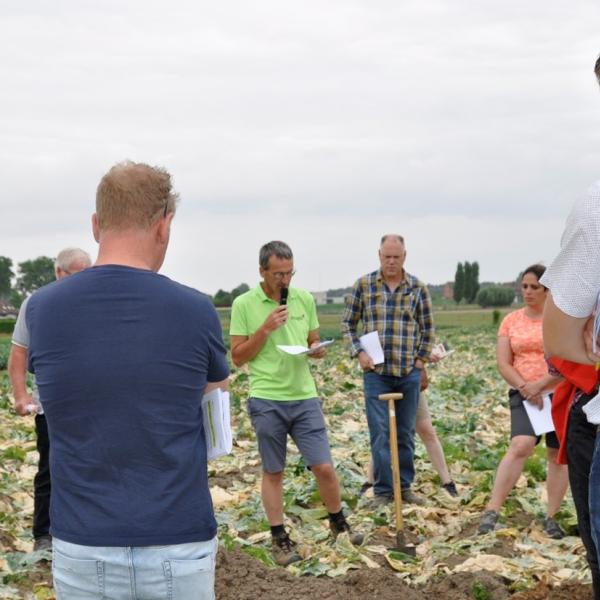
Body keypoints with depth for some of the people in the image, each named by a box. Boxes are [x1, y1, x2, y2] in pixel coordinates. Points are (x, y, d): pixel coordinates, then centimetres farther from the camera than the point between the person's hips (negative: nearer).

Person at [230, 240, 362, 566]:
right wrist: (265, 329, -16)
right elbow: (238, 357, -5)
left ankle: (338, 522, 23)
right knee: (273, 472, 8)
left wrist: (317, 350, -8)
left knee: (324, 466, 1)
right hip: (266, 401, -2)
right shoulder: (244, 304, -5)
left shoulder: (304, 299, 6)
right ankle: (279, 538, 19)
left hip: (304, 396, 3)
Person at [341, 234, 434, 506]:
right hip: (376, 372, -1)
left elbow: (427, 328, 11)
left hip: (409, 373, 2)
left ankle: (405, 486, 20)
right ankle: (383, 490, 6)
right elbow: (348, 323, 7)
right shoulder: (363, 285, 0)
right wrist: (359, 353, -5)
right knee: (380, 433, -2)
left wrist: (421, 359, 4)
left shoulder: (417, 288, 3)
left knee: (406, 433, 10)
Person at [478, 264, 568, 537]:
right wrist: (524, 388, -13)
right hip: (524, 394, 0)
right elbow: (503, 364, 2)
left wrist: (539, 384, -18)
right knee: (520, 445, -20)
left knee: (558, 454, 4)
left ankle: (551, 517, 14)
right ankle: (492, 511, -22)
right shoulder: (511, 320, 5)